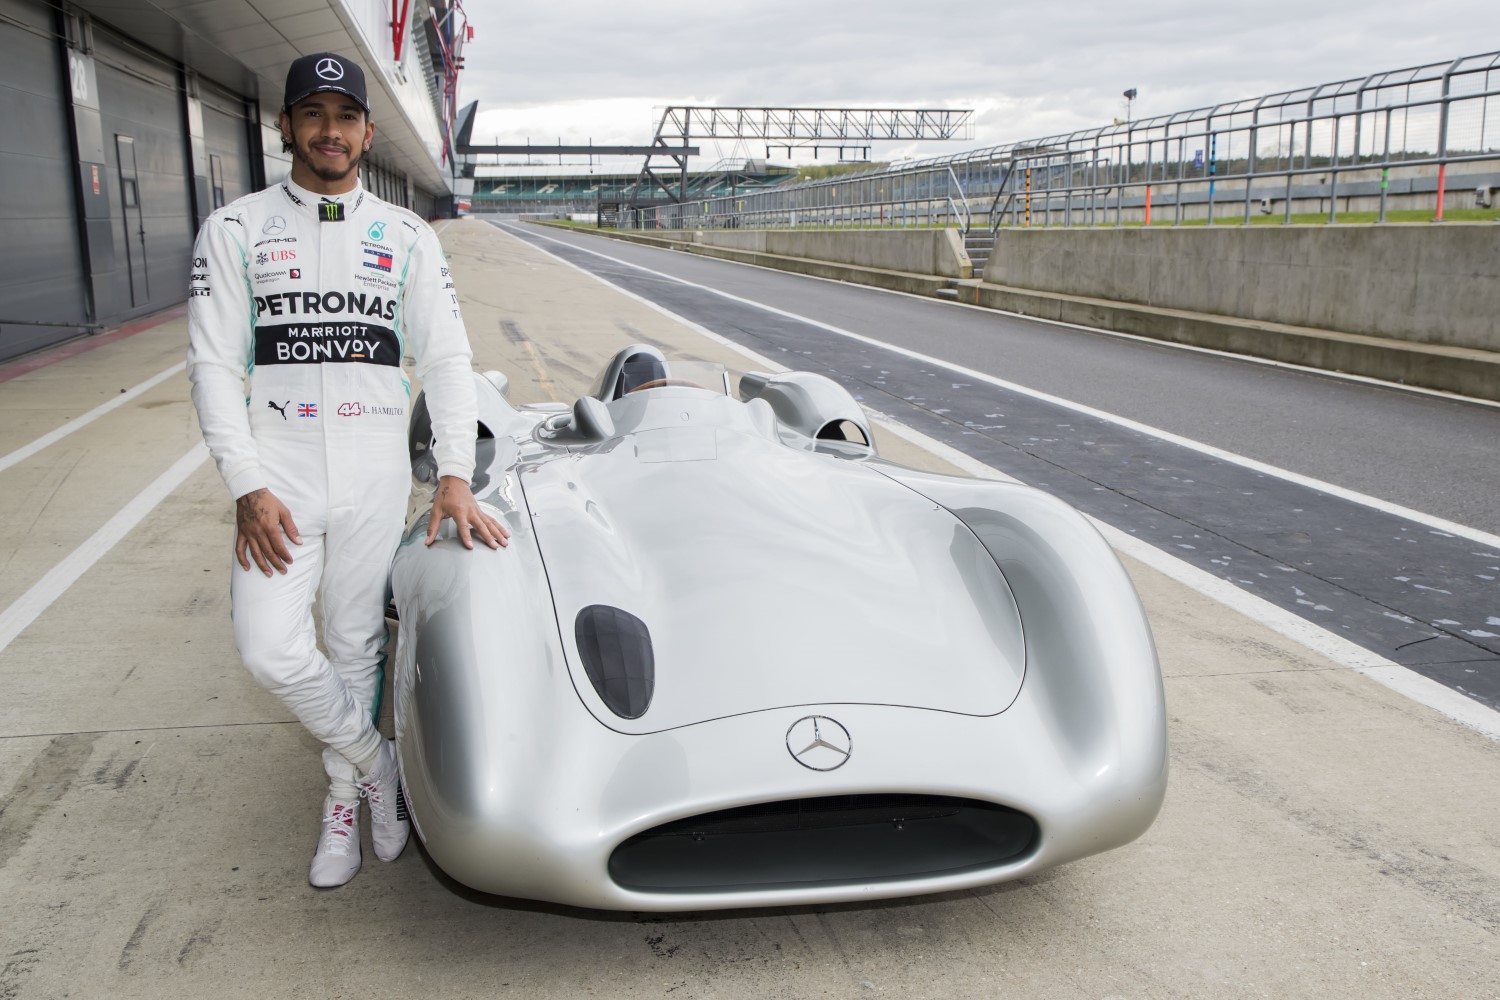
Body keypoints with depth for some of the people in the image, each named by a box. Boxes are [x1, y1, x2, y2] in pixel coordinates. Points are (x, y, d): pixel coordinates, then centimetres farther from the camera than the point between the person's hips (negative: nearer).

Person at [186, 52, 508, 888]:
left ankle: (345, 797, 28)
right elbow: (214, 364, -1)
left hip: (376, 476, 1)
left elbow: (447, 357, 5)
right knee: (272, 649, -12)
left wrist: (455, 476, -6)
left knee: (358, 647, 8)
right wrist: (247, 487, -11)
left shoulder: (408, 237, 8)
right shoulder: (235, 230, 4)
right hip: (279, 474, 0)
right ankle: (379, 765, 11)